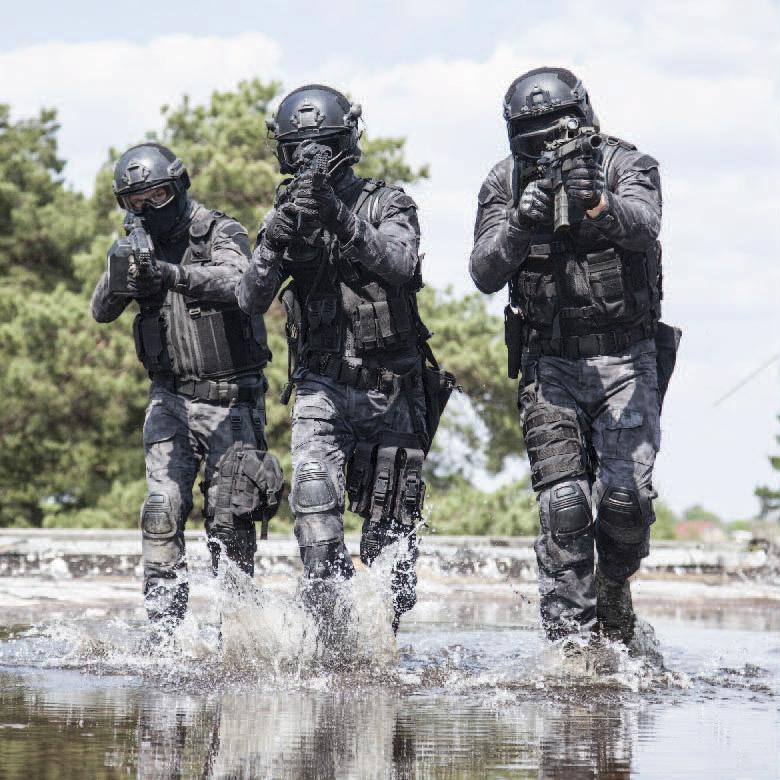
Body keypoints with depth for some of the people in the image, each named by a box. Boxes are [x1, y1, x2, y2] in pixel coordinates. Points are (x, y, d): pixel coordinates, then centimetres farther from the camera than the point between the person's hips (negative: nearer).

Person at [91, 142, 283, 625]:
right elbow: (103, 311, -4)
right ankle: (162, 624, -10)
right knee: (163, 509, -10)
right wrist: (121, 274, -26)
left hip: (232, 399, -3)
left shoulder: (221, 234, -8)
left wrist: (175, 275, -46)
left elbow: (236, 282, -29)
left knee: (230, 522, -1)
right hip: (172, 399, 3)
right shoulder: (137, 246, 6)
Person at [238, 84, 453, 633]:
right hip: (322, 388, 2)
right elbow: (251, 301, -4)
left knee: (389, 525, 6)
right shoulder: (287, 218, 4)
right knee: (314, 494, -21)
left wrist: (340, 218, -39)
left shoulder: (387, 205, -6)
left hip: (391, 391, -1)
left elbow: (399, 264, -26)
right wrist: (275, 244, -22)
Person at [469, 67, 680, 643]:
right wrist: (521, 223, -30)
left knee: (628, 497, -12)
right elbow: (485, 273, -11)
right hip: (551, 364, 1)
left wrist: (598, 204, -50)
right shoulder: (506, 185, -1)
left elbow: (642, 225, -29)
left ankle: (612, 589, 19)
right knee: (564, 503, -11)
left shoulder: (627, 165, -8)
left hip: (626, 360, -1)